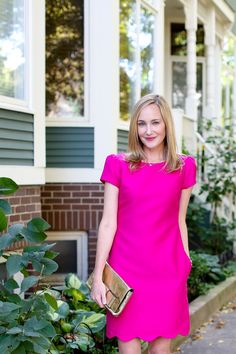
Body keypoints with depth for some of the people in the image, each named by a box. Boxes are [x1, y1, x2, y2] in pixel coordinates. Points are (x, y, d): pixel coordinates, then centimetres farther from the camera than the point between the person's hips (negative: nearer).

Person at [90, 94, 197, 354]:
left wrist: (186, 265, 11)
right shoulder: (118, 165, 0)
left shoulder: (184, 166, 5)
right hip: (127, 270, -1)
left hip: (168, 272, 1)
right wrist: (97, 277, -4)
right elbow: (108, 224, -1)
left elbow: (179, 222, 11)